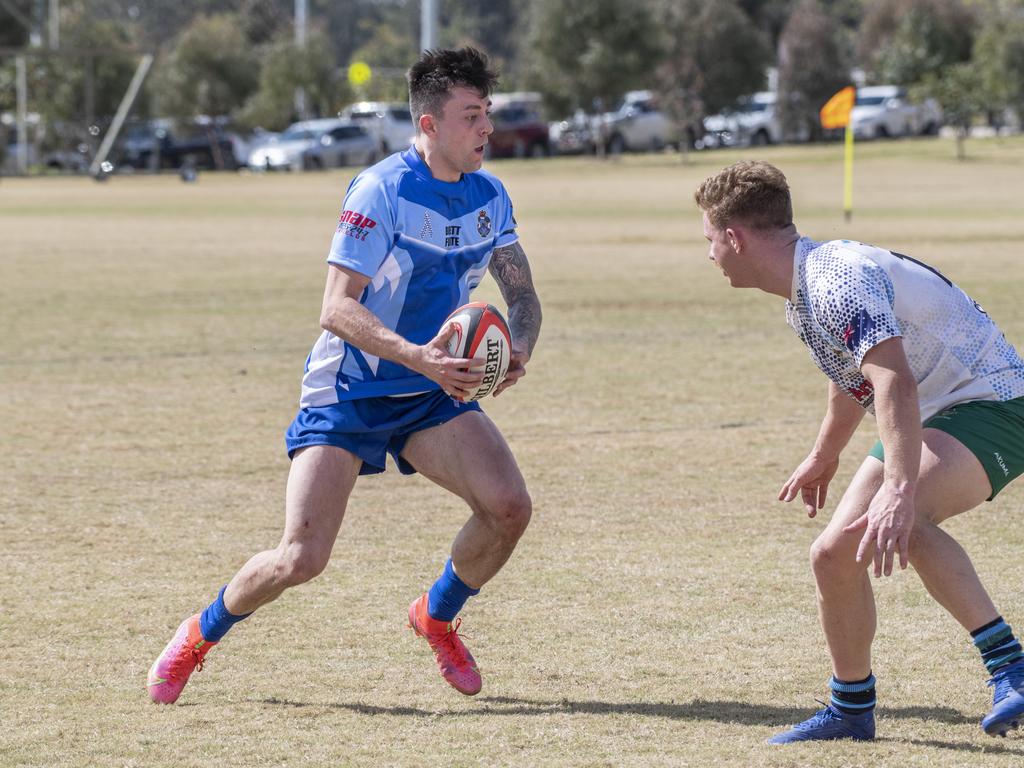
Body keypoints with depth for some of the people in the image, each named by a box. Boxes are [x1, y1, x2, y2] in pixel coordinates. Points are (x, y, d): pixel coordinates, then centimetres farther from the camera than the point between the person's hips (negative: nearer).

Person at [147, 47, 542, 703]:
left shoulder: (489, 196, 1)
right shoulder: (383, 190, -20)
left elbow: (523, 295, 6)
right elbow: (337, 309, -24)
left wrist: (518, 349, -16)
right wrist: (417, 356, -38)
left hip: (432, 398, 5)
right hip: (347, 395, -5)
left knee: (510, 506, -17)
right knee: (302, 559, -13)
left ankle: (438, 616, 12)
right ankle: (201, 635, 17)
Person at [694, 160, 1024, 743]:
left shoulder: (839, 281, -24)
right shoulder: (803, 294, 9)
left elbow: (895, 384, -39)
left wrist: (898, 490, -50)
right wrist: (824, 457, 45)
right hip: (934, 419, 10)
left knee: (898, 521, -36)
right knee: (835, 555, 8)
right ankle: (851, 711, 24)